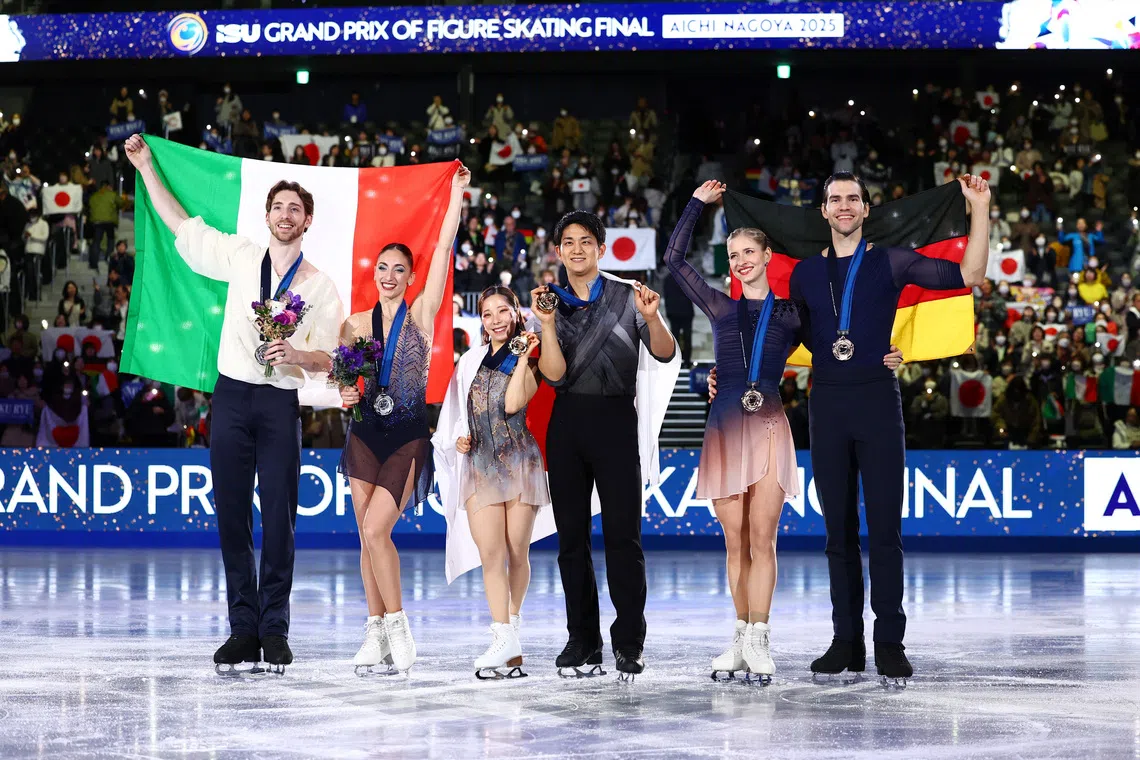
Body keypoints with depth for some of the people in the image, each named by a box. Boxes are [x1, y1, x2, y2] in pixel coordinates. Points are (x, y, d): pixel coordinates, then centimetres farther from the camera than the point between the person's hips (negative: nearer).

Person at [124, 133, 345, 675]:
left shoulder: (320, 286, 4)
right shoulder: (241, 257, 9)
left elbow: (328, 359, 1)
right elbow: (178, 224, 17)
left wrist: (295, 355, -20)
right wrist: (145, 167, 16)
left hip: (281, 402, -2)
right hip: (232, 393, 2)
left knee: (279, 518, -4)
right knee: (232, 515, 1)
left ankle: (274, 631, 2)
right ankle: (243, 630, 5)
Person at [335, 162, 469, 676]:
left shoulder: (421, 314, 0)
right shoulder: (356, 325, 7)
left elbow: (443, 250, -5)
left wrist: (457, 192, -6)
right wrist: (345, 394, -7)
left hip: (407, 439, -3)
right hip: (365, 435, 3)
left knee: (376, 529, -17)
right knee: (368, 536, 1)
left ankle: (395, 625, -5)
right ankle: (378, 633, 8)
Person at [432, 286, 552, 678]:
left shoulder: (530, 359, 5)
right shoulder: (471, 361, 16)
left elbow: (513, 403, -11)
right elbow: (456, 410, 22)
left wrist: (524, 356, -9)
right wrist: (458, 437, 3)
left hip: (520, 462, -2)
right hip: (479, 464, 2)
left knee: (516, 553, 1)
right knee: (490, 555, -10)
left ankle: (511, 624, 20)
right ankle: (505, 640, -16)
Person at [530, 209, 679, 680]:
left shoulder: (627, 297, 2)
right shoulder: (553, 303, 9)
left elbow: (665, 355, -9)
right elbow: (555, 374, -3)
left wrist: (651, 318, -27)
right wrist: (547, 324, -16)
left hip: (615, 419, -3)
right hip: (567, 423, 4)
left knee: (623, 535, -7)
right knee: (571, 536, 5)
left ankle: (629, 645, -4)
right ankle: (583, 641, 12)